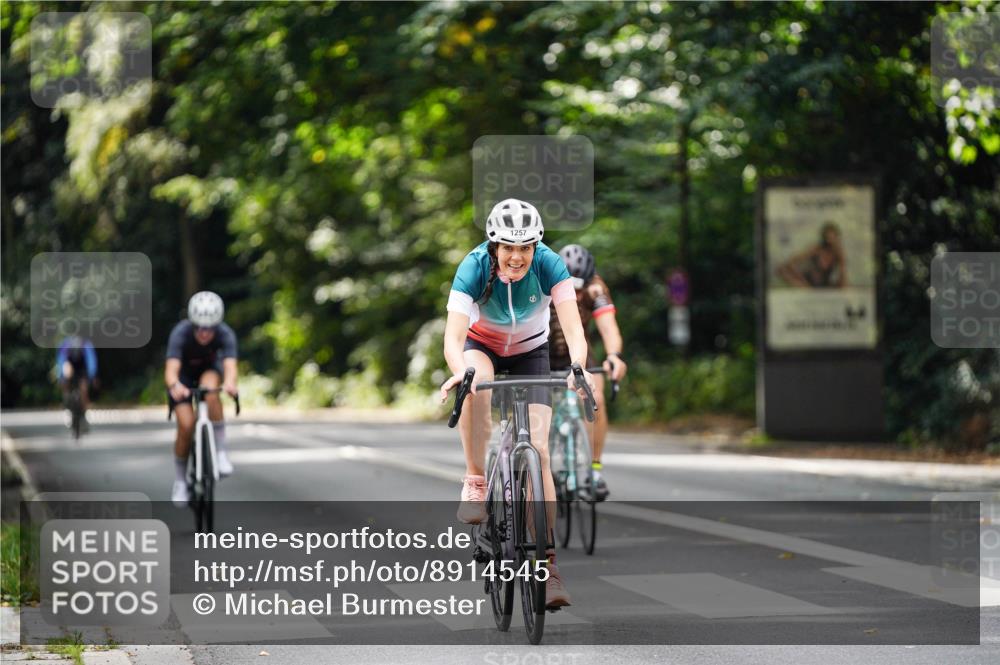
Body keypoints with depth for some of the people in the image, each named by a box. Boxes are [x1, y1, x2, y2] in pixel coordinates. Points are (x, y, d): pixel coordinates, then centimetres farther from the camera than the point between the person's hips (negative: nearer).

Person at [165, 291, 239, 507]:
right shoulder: (180, 333, -35)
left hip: (210, 369, 1)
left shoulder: (225, 334, -31)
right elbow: (171, 370, -45)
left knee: (210, 388, -36)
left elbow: (230, 366, -45)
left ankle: (221, 451, -27)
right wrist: (174, 385, -68)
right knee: (186, 425, -18)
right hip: (183, 374, -1)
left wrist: (230, 382, -69)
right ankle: (180, 481, 4)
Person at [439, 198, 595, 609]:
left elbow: (574, 329, -34)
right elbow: (453, 337, -37)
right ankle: (475, 482, -20)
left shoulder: (549, 266, -28)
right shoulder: (474, 268, -30)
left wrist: (578, 369, -55)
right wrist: (458, 372, -59)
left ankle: (547, 563, -10)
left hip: (531, 352, 1)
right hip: (482, 346, 0)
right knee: (475, 384, -38)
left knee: (538, 450, -13)